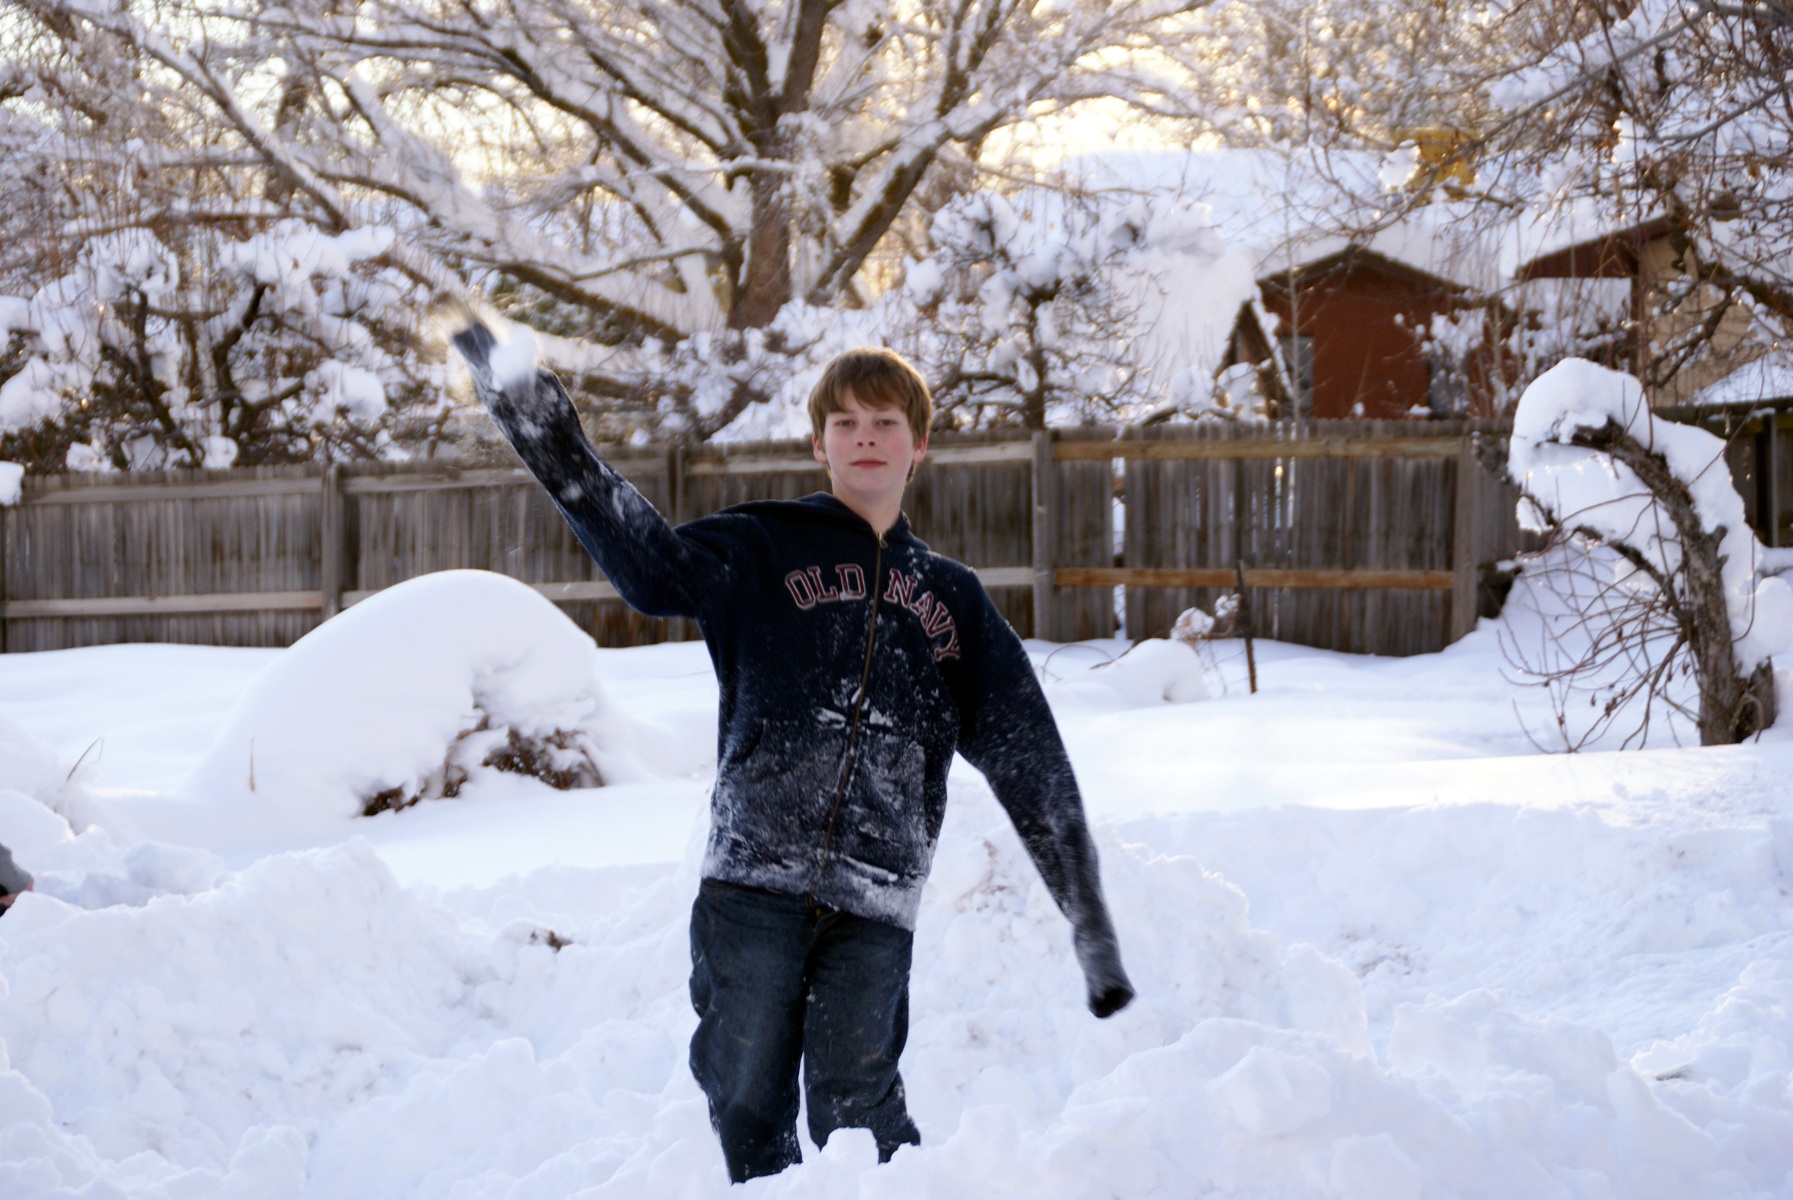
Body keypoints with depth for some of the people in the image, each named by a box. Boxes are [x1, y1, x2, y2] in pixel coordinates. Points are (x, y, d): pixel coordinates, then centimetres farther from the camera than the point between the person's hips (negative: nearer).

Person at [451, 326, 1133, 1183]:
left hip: (873, 904, 1)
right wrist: (555, 452, -24)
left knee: (855, 1121, -8)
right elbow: (654, 566, -9)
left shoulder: (953, 601, 19)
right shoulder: (765, 552, 11)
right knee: (747, 1112, 0)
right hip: (753, 887, -1)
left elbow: (1032, 765, 18)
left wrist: (1090, 920, 14)